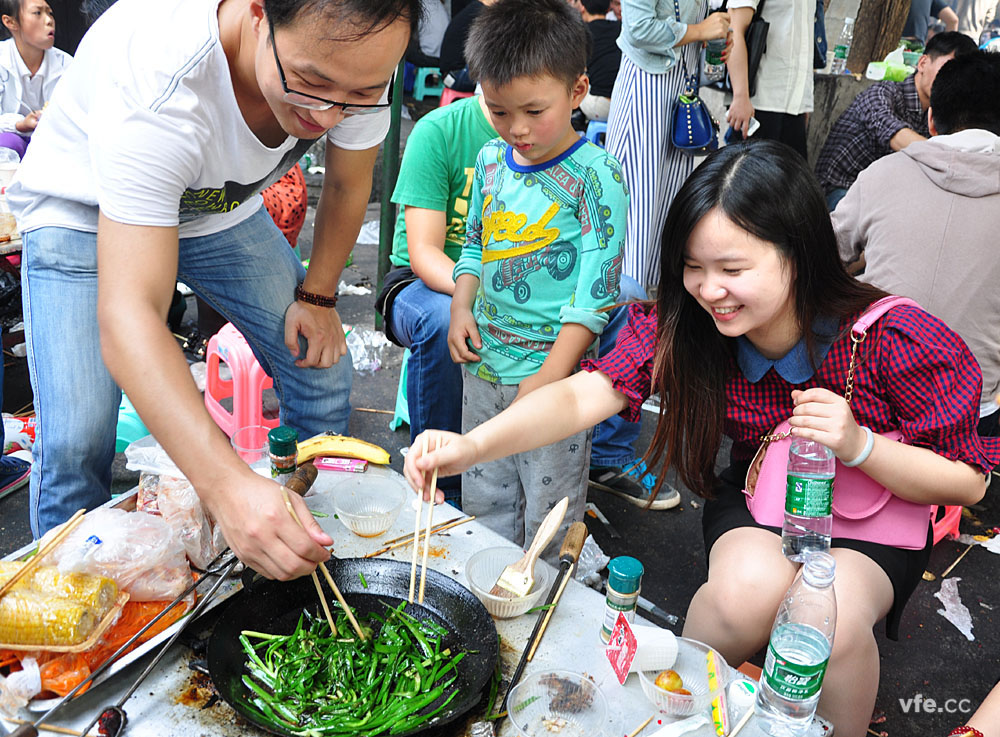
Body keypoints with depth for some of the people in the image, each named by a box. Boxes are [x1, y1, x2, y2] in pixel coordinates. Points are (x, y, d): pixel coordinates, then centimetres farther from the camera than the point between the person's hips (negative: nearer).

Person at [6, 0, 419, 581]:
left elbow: (348, 185, -3)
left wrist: (318, 294, -1)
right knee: (76, 442, -19)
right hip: (83, 214, -4)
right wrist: (228, 483, -59)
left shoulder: (357, 53, -26)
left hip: (220, 207, 5)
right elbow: (128, 317, -48)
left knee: (323, 368, 0)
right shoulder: (155, 83, -43)